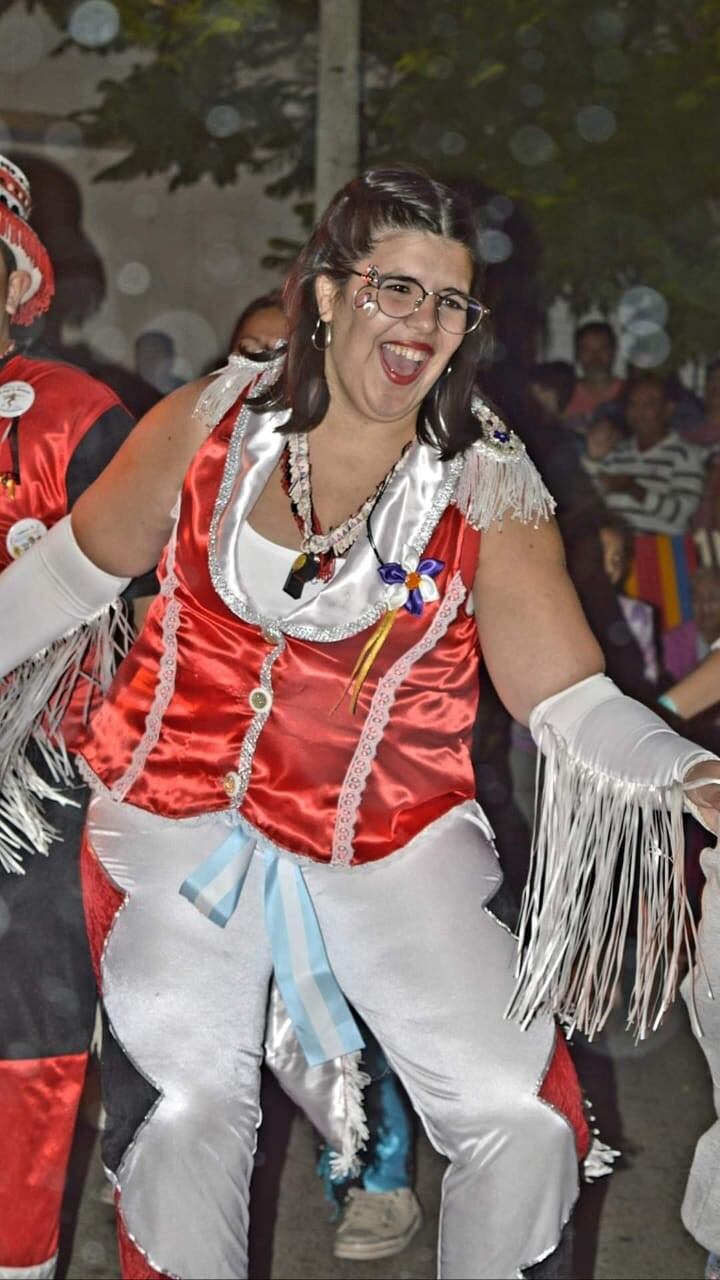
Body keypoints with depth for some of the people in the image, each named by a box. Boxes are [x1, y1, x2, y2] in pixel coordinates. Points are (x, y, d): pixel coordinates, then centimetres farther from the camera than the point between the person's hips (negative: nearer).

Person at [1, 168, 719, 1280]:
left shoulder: (488, 491, -6)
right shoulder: (208, 427, -3)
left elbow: (575, 703, -11)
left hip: (394, 844, 0)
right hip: (187, 819, 1)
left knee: (524, 1125, -7)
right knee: (185, 1111, -7)